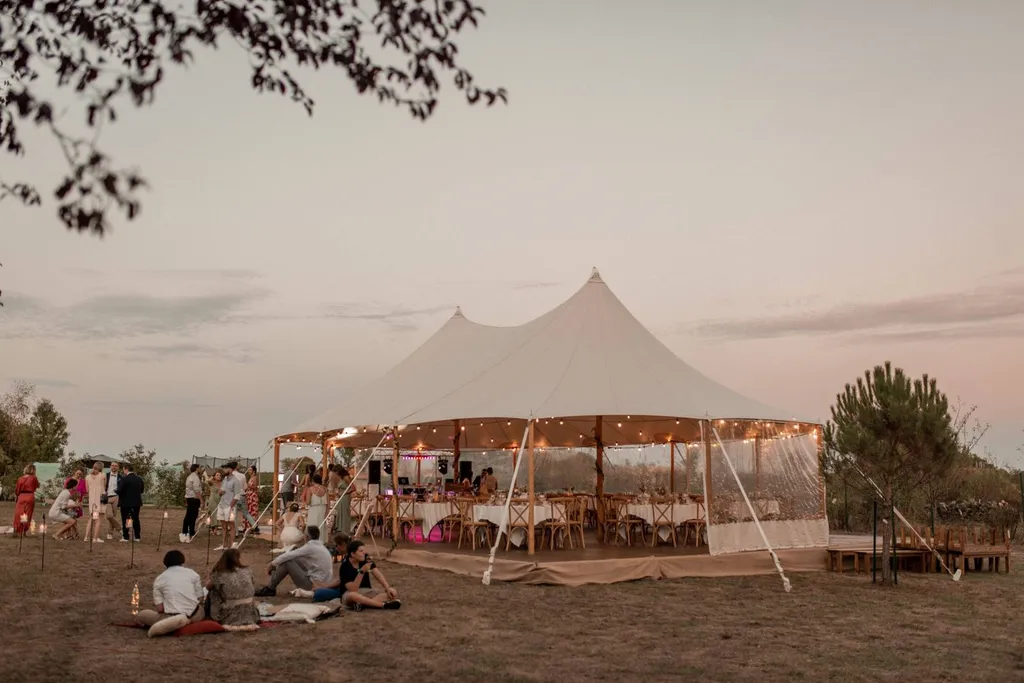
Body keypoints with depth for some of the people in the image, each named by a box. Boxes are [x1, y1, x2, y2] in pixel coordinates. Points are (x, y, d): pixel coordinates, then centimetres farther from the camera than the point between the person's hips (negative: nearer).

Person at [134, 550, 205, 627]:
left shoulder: (159, 579, 5)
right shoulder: (192, 573, 7)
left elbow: (160, 608, -2)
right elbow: (200, 599, 8)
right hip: (194, 616, 2)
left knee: (140, 615, 18)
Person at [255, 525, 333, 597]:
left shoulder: (310, 547, -16)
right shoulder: (320, 546, 11)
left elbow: (288, 555, -14)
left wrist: (273, 563, 2)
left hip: (313, 584, -9)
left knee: (287, 562, -8)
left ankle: (269, 588, 4)